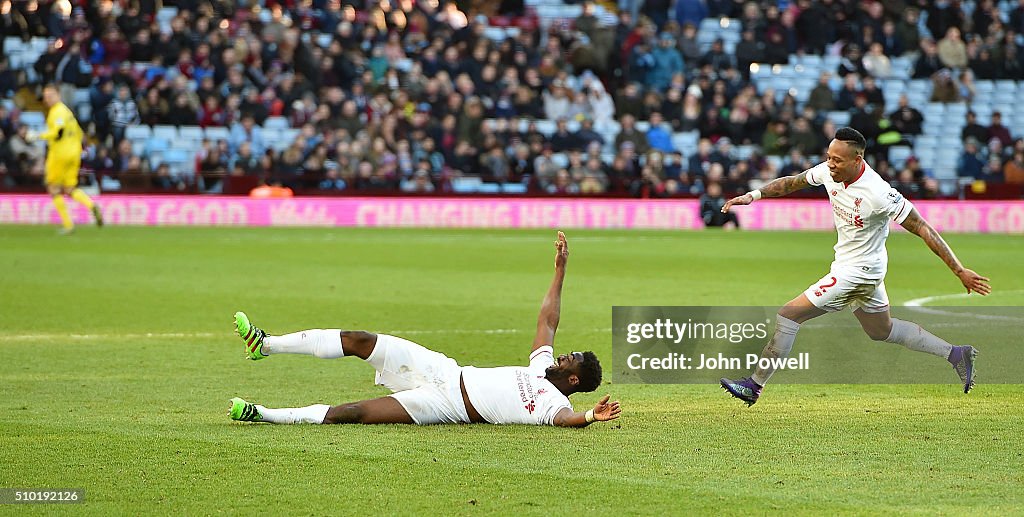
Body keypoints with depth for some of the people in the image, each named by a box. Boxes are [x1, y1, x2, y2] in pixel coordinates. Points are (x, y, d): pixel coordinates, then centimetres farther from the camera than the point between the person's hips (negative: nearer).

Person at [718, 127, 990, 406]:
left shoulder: (879, 194, -30)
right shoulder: (829, 172, -9)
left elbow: (924, 230, -25)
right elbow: (793, 182, 10)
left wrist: (960, 272, -24)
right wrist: (754, 195, -4)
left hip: (858, 271, -9)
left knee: (788, 315, -9)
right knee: (882, 331, 26)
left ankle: (754, 385, 0)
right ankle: (955, 354, 33)